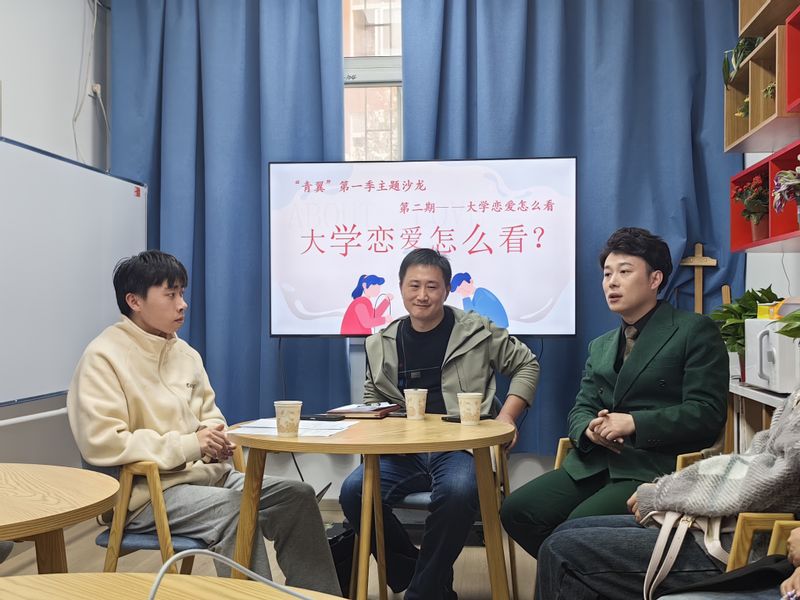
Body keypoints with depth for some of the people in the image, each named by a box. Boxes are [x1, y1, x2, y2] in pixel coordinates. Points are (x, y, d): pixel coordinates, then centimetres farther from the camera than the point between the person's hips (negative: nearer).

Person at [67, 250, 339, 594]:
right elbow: (101, 443, -19)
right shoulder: (104, 357, -10)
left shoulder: (185, 353, 12)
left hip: (207, 473, 8)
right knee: (236, 508, -31)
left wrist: (215, 440, -4)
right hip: (148, 491, -7)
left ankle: (320, 596, 2)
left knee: (298, 495, -7)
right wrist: (189, 446, -19)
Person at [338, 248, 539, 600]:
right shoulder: (380, 343, 12)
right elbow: (372, 399, 23)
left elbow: (526, 365, 14)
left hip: (461, 448, -3)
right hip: (402, 452, 3)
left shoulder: (476, 331, 5)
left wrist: (506, 416, 1)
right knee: (354, 491, -25)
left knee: (456, 492, -37)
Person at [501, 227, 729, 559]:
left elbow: (706, 412, -8)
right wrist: (590, 429, -8)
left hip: (657, 467, -6)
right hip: (595, 465, 7)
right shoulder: (601, 346, 23)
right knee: (515, 510, -14)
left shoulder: (695, 331, 2)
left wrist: (635, 423, -18)